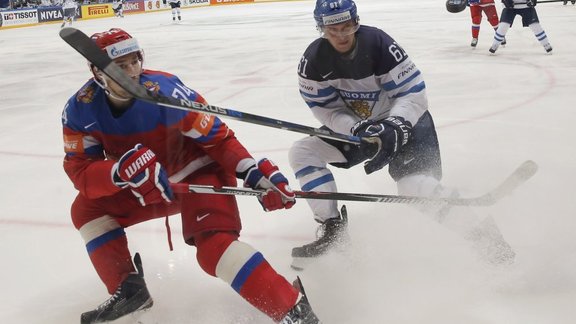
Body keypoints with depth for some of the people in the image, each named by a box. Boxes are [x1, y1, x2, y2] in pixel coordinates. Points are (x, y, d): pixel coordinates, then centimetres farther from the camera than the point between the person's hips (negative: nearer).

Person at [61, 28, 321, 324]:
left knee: (213, 246, -27)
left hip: (199, 174, -6)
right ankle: (128, 290, 8)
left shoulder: (167, 91, -29)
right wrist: (121, 171, -38)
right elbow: (80, 172, -18)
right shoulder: (80, 110, -15)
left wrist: (254, 173, -31)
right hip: (144, 185, 6)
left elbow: (216, 137, -20)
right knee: (87, 209, -4)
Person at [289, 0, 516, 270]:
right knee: (301, 152, -6)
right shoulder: (314, 59, -14)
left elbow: (413, 93, -24)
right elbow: (325, 108, -9)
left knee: (415, 186, -28)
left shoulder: (379, 44, -27)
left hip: (404, 120, -6)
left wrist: (393, 128, -39)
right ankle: (333, 229, -2)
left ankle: (484, 236, -19)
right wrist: (357, 128, -27)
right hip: (355, 125, 6)